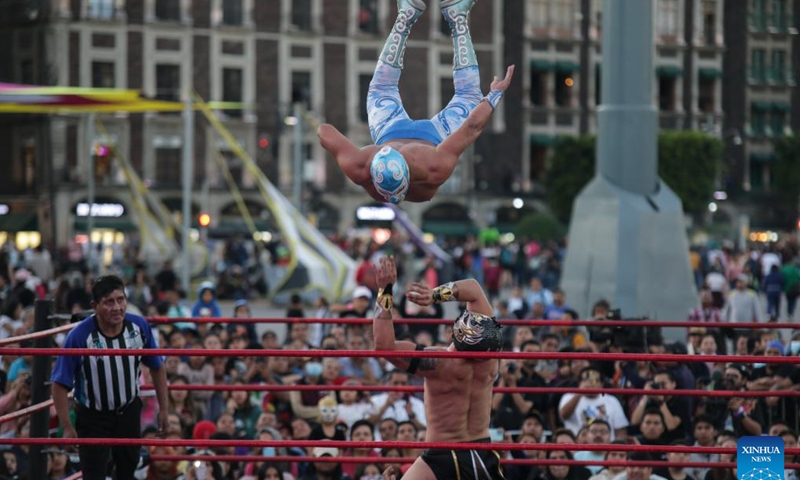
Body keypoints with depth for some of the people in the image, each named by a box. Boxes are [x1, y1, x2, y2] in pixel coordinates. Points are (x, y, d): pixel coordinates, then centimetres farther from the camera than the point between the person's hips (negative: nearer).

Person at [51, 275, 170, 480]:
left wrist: (163, 409, 5)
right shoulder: (79, 337, -25)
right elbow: (60, 384, -18)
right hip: (93, 417, -4)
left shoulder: (139, 327, -13)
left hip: (129, 412, 4)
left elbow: (157, 367, 4)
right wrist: (68, 427, -19)